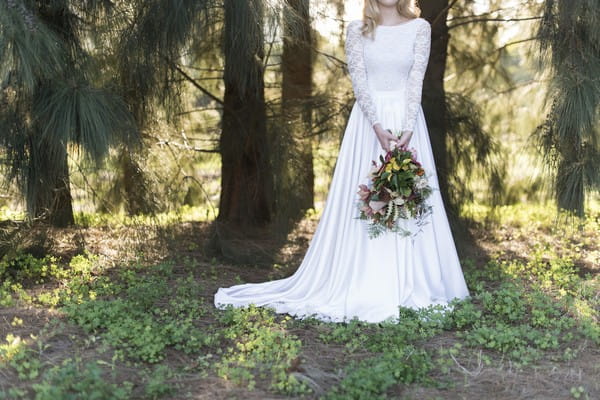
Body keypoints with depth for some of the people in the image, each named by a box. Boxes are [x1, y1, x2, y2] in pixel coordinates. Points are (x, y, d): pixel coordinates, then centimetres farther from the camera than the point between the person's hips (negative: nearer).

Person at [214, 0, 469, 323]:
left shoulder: (420, 28, 4)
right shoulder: (357, 30, 3)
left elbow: (416, 80, -5)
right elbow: (359, 81, -6)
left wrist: (407, 130, -17)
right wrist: (378, 127, -18)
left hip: (407, 119, 1)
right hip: (368, 121, -1)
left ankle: (410, 285, 10)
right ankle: (364, 286, 7)